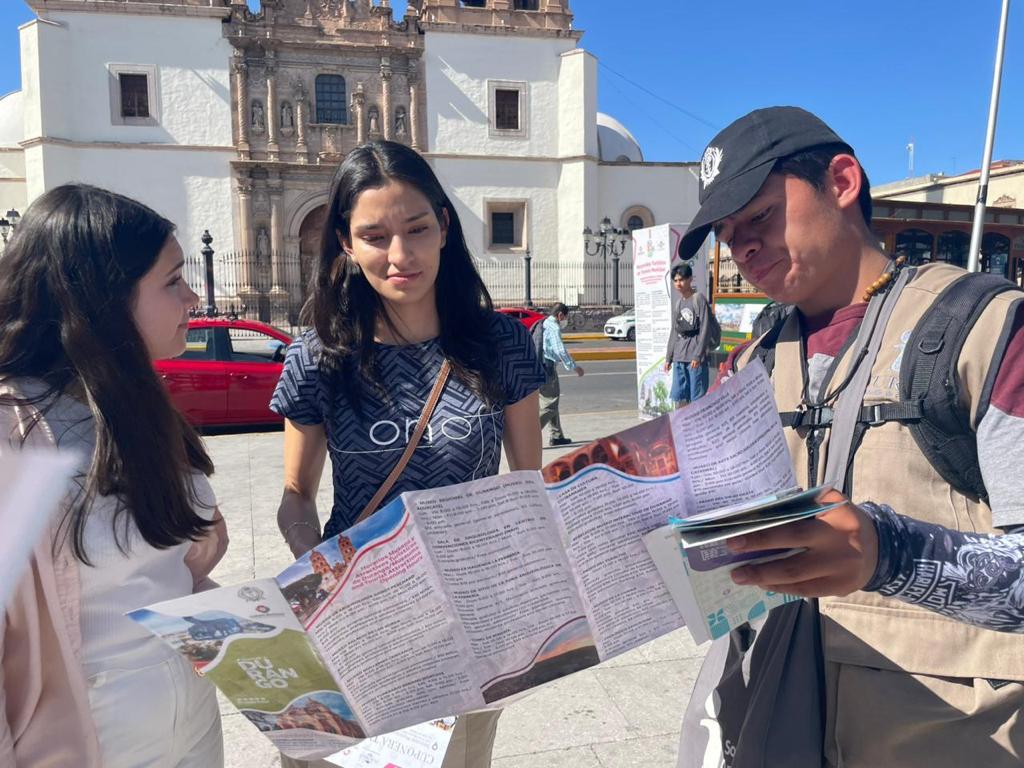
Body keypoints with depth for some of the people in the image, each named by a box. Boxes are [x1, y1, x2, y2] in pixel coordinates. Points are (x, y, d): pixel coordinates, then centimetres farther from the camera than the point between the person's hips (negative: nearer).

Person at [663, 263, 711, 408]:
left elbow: (704, 329, -9)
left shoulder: (699, 299, -5)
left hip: (695, 357, -6)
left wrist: (698, 355, -16)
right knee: (677, 396, 6)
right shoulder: (676, 301, 14)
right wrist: (668, 357, 14)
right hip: (679, 357, 6)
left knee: (697, 397, -3)